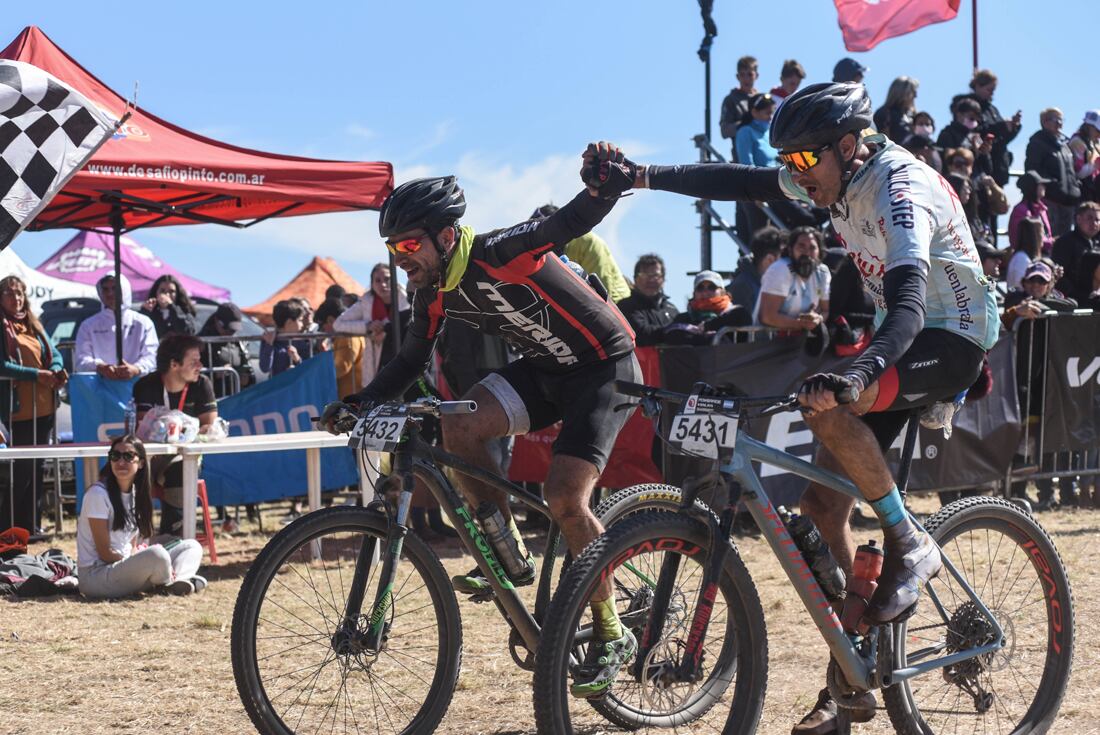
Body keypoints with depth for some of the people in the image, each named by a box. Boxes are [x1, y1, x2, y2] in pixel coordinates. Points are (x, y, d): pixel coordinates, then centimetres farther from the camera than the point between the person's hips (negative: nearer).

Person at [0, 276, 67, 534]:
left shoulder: (33, 325, 16)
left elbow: (54, 353, 16)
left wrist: (57, 371, -6)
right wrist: (37, 374, -20)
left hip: (44, 407, 7)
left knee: (36, 467, 12)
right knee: (21, 469, -7)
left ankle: (29, 524, 20)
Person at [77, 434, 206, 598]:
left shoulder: (135, 493, 10)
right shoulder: (98, 494, -14)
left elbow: (132, 548, 10)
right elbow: (105, 553, -16)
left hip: (124, 568, 9)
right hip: (95, 575, -9)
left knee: (191, 546, 8)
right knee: (156, 555, -35)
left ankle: (177, 581, -21)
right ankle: (166, 583, -4)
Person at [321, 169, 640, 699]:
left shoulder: (497, 256, -26)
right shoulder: (434, 294, -3)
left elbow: (572, 222, -40)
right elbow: (410, 361, 10)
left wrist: (605, 186, -61)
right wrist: (359, 404, -3)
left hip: (604, 367, -7)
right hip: (545, 370, 7)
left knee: (565, 497, -20)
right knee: (459, 424, -17)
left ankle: (611, 636, -4)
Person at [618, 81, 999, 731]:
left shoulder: (899, 189, -27)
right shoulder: (839, 177, -3)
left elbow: (907, 303, -42)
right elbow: (741, 183, 4)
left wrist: (858, 374, -59)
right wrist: (646, 177, -6)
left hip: (952, 339, -8)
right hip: (899, 336, 9)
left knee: (828, 407, -35)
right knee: (823, 503, -2)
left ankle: (910, 546, -15)